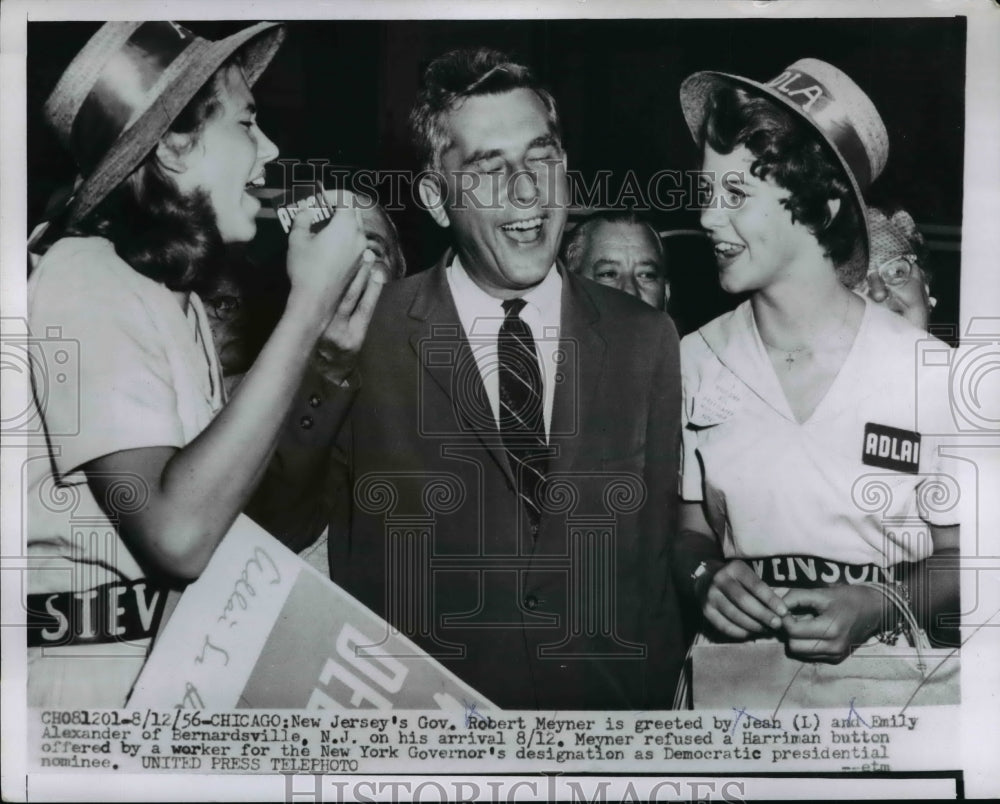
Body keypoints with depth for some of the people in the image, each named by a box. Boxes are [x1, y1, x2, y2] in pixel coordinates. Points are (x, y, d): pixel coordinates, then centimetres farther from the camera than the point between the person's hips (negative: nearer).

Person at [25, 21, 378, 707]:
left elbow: (232, 482, 7)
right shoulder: (82, 279, -15)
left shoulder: (178, 295, 10)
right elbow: (177, 534, -27)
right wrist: (309, 305, -23)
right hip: (97, 681, -7)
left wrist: (331, 347, -2)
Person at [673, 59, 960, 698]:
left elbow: (959, 557, 2)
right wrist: (705, 575, -11)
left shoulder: (931, 373, -8)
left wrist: (876, 608, -14)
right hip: (736, 671, 4)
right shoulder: (693, 363, -1)